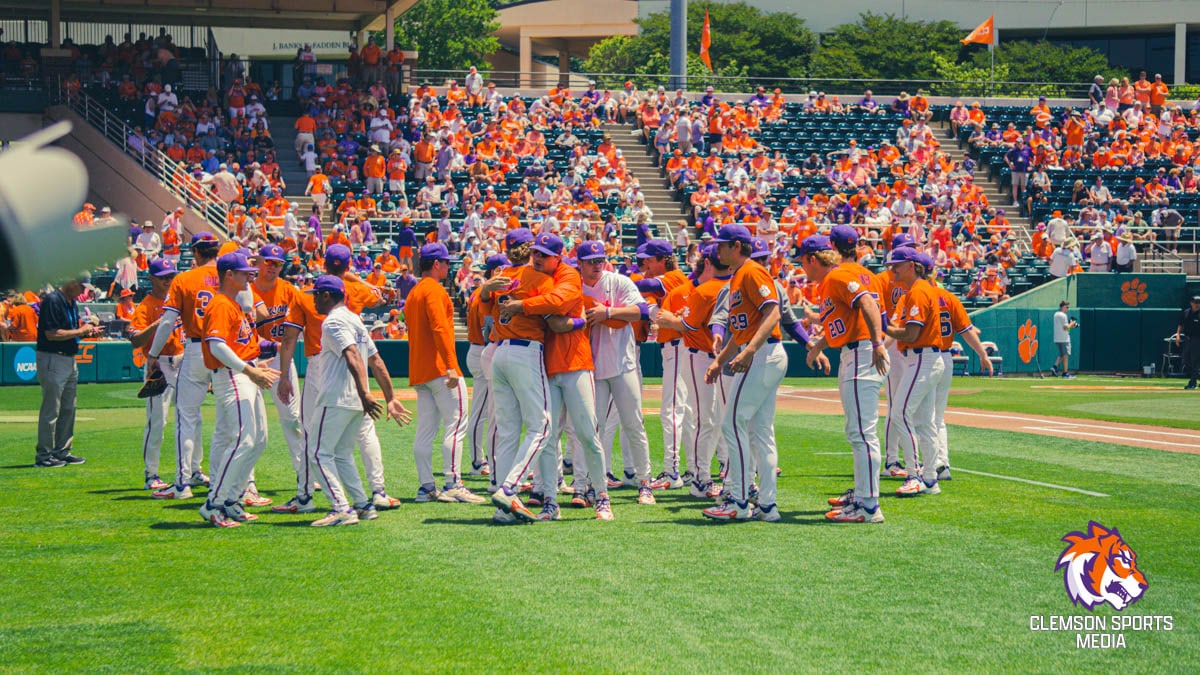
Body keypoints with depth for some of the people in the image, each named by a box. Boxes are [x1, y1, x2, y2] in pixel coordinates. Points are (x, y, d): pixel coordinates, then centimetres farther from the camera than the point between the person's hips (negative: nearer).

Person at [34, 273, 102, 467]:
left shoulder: (72, 303, 14)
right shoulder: (52, 300, -15)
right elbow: (52, 334, -22)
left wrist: (88, 332, 4)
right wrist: (80, 331, -16)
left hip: (70, 361, 10)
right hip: (52, 360, -10)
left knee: (68, 409, 14)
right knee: (51, 410, -6)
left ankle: (62, 451, 22)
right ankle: (44, 455, -2)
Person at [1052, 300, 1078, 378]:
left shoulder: (1056, 314, 14)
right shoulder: (1063, 315, -14)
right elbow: (1066, 327, -19)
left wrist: (1070, 325, 15)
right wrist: (1071, 324, -2)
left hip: (1057, 339, 9)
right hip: (1064, 339, -9)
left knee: (1061, 354, 19)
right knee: (1065, 355, -2)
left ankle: (1055, 366, 4)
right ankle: (1065, 373, 0)